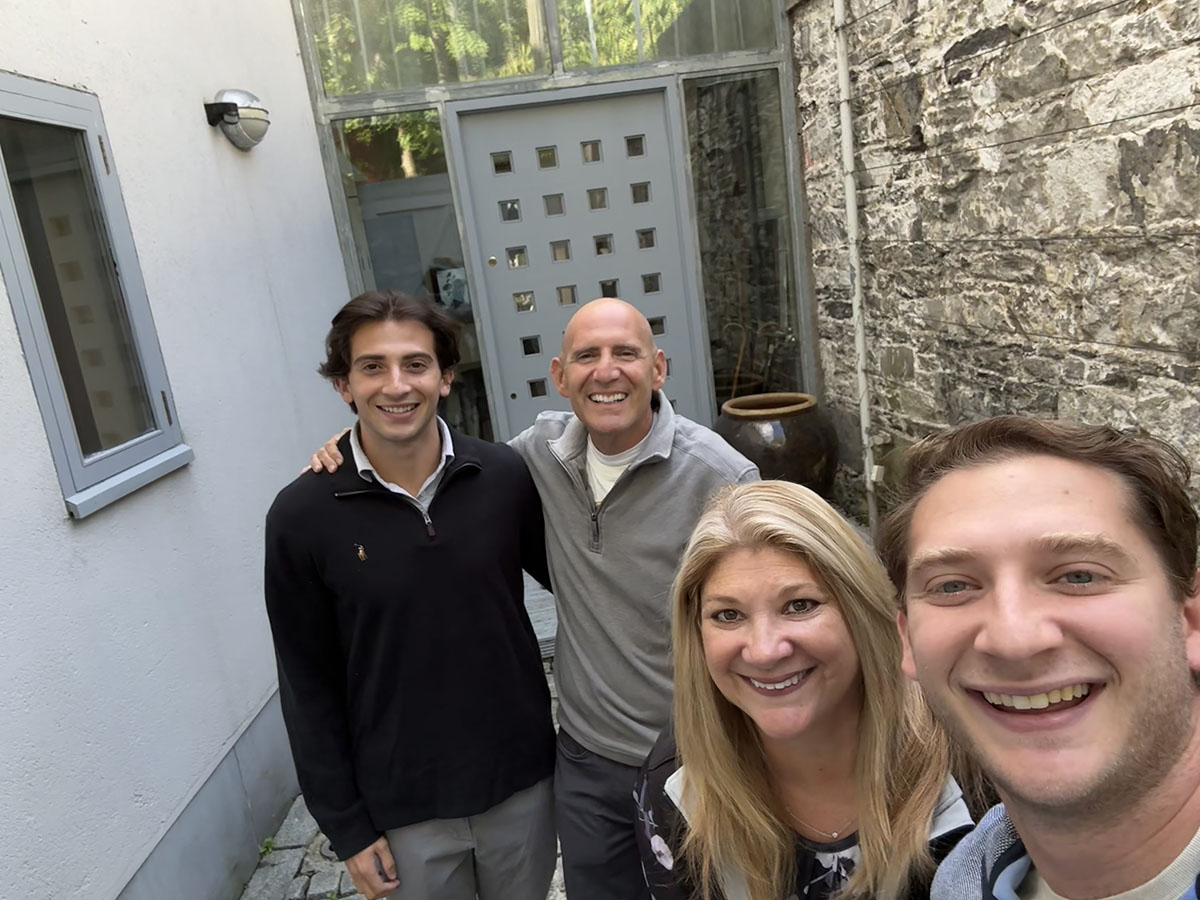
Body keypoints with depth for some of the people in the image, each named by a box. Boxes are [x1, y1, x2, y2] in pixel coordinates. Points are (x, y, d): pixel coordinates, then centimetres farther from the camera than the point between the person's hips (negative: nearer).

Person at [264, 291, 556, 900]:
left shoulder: (505, 477, -12)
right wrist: (346, 826, -3)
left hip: (521, 783, 2)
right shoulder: (302, 516, -13)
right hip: (403, 808, -1)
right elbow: (309, 686, -6)